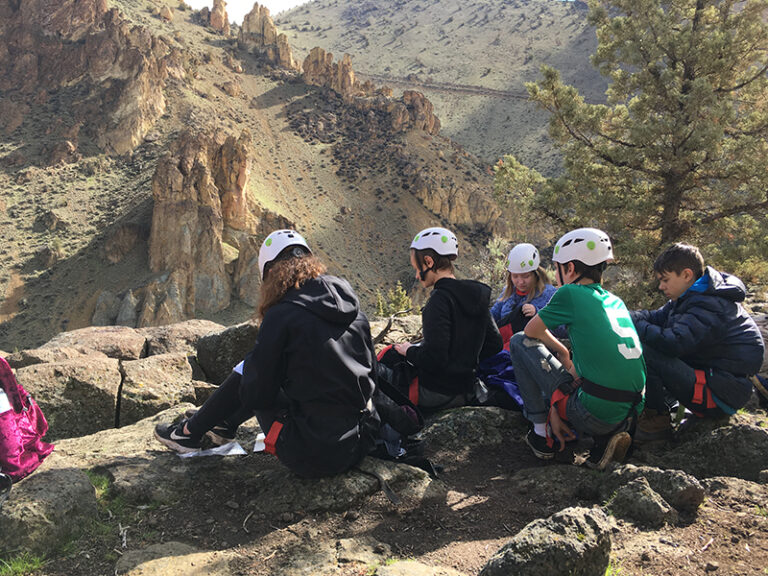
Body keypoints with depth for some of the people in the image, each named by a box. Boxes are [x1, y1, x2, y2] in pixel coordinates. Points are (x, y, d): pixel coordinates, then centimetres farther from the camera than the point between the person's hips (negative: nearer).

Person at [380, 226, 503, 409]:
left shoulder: (440, 299, -21)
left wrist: (409, 351, -7)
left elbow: (433, 358, -25)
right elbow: (494, 344, 11)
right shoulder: (477, 295, 4)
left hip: (437, 394, -8)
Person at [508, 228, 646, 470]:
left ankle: (541, 434, 10)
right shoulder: (616, 302, 14)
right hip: (629, 415, 7)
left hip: (594, 415, -7)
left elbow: (531, 331, 9)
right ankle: (607, 436, 12)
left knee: (520, 342, 7)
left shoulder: (570, 294, -4)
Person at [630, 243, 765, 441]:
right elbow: (658, 317, 9)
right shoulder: (694, 297, 9)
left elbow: (674, 342, -35)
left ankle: (658, 421, -10)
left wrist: (634, 326, -24)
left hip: (721, 397, -11)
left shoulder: (710, 307, -23)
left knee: (644, 352, -23)